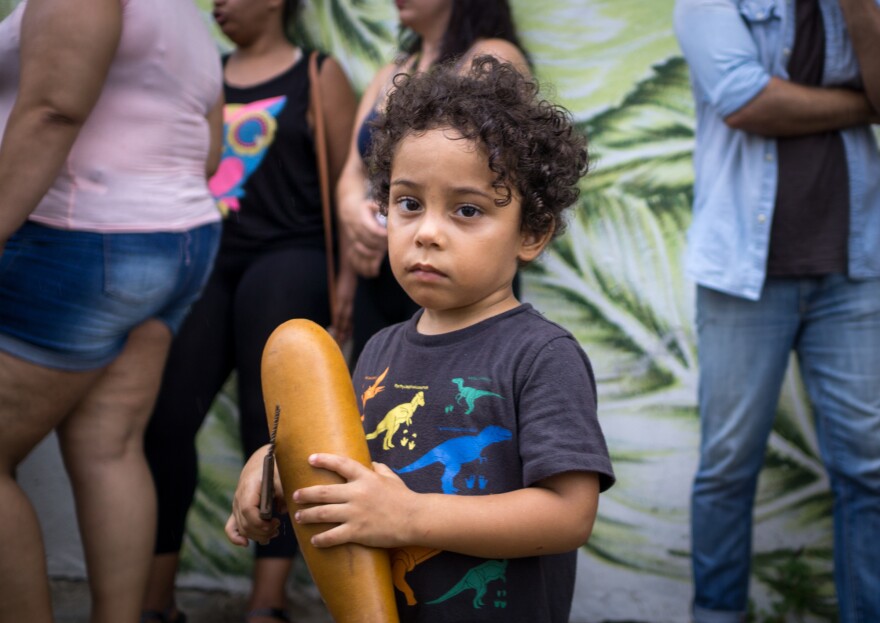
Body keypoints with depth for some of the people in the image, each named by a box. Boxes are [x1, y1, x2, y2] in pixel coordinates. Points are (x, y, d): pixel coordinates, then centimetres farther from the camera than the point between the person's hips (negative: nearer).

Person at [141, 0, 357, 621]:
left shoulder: (319, 74, 5)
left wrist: (348, 277, -9)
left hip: (287, 259, -4)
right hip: (208, 262, 4)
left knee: (268, 423, -8)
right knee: (165, 418, -6)